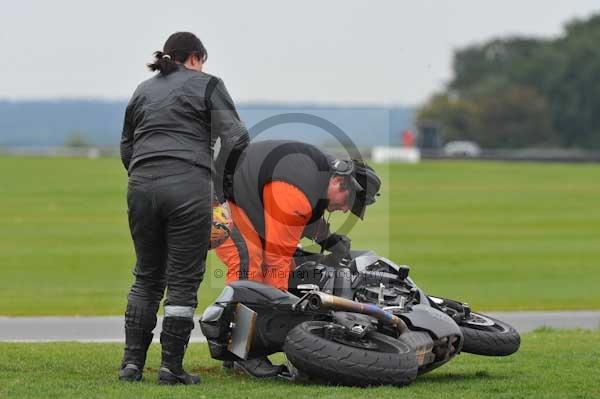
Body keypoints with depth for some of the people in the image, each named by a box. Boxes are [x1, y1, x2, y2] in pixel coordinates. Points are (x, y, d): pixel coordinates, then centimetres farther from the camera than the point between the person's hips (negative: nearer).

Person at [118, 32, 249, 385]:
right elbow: (236, 138, -3)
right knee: (183, 280, 1)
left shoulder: (143, 91, 21)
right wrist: (222, 175, 12)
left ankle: (132, 362, 10)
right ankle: (172, 367, 1)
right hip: (188, 185, -5)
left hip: (141, 185, 5)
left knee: (147, 276, 15)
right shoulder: (207, 86, 6)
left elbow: (126, 148, 22)